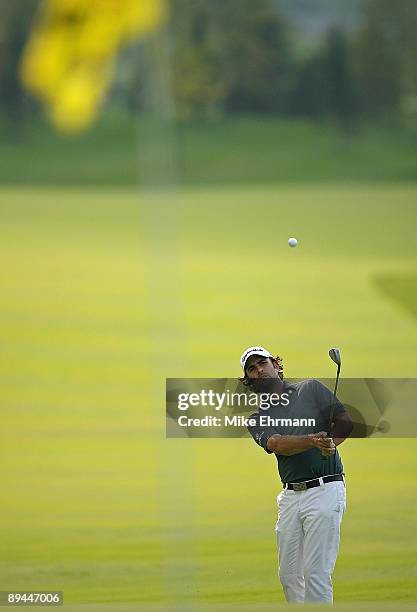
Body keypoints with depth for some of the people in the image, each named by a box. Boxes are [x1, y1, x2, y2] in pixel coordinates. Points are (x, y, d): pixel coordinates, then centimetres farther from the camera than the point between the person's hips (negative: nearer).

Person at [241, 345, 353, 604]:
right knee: (289, 575, 4)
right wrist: (313, 441, -25)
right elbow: (277, 444, -8)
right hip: (290, 496, 5)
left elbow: (347, 422, 3)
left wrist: (328, 444, -14)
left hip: (324, 489, -5)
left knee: (315, 572, -12)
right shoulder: (257, 419, 13)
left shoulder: (311, 389, 8)